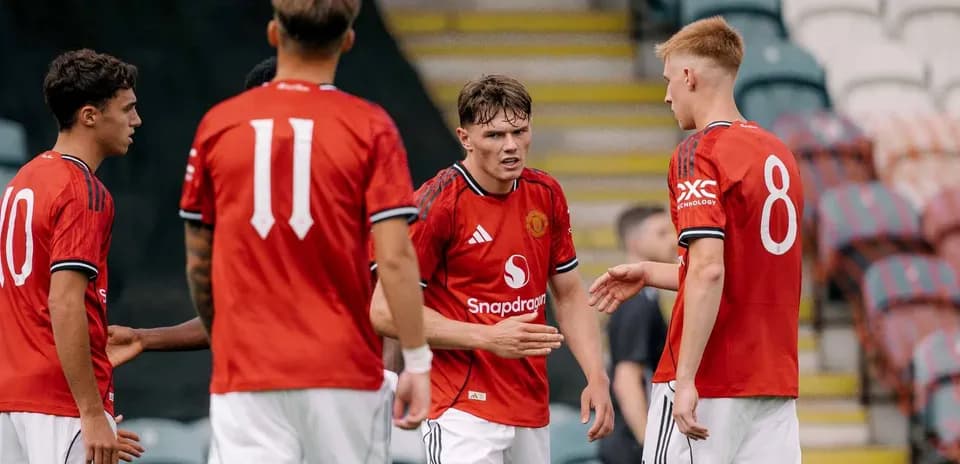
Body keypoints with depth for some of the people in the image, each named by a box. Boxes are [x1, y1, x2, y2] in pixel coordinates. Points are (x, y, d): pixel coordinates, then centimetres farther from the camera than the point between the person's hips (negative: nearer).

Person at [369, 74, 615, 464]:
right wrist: (488, 337, -18)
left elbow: (570, 296, 16)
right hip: (464, 409, -6)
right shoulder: (437, 203, -12)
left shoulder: (547, 195, 7)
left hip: (533, 411, 6)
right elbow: (385, 311, -13)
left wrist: (596, 377, 3)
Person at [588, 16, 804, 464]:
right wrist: (649, 274, 25)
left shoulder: (699, 153, -10)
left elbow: (710, 271, -20)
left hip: (711, 382, -7)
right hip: (775, 382, 7)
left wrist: (686, 379, -20)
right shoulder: (778, 153, 14)